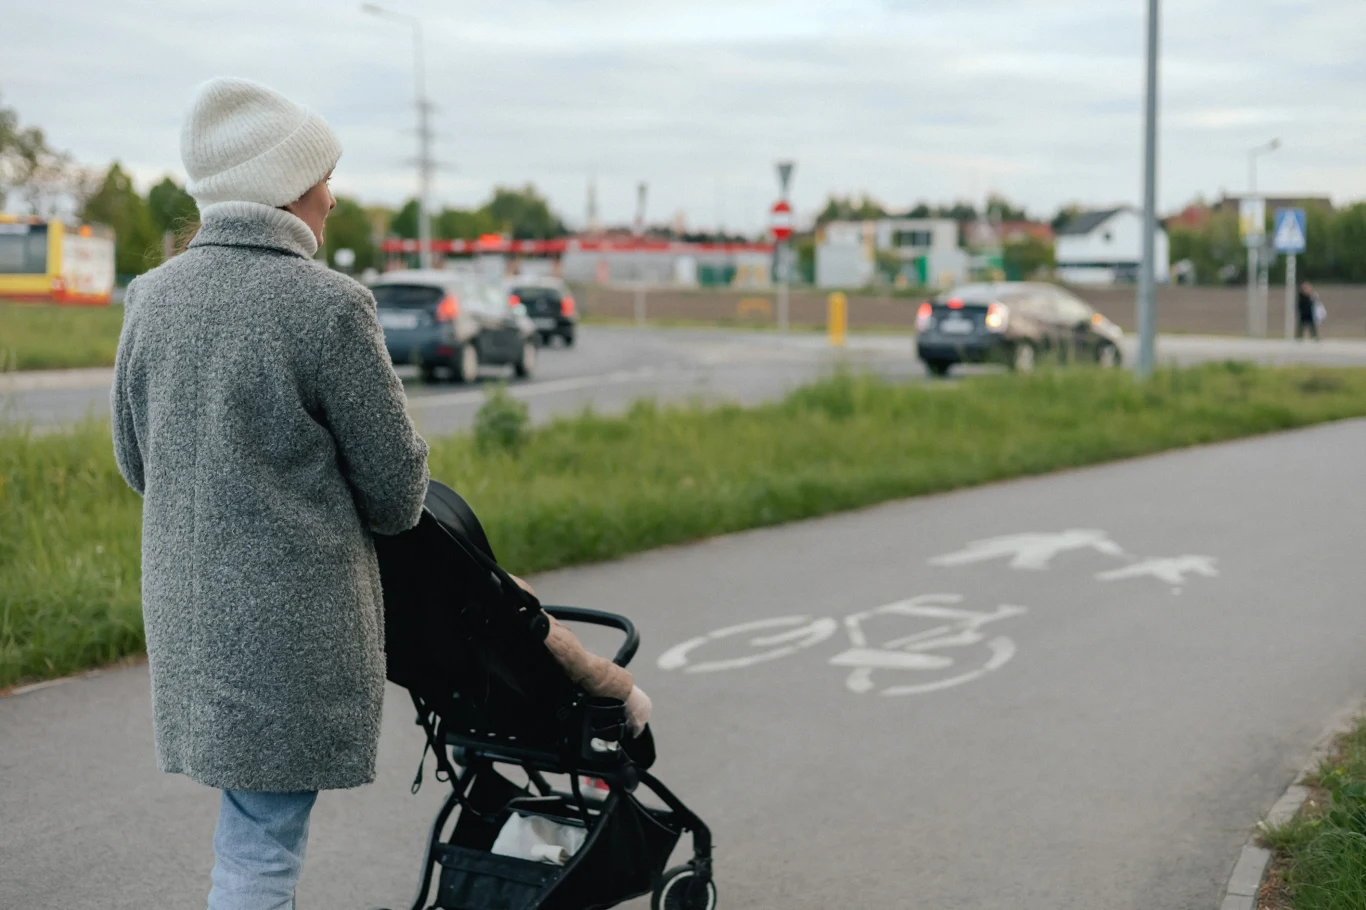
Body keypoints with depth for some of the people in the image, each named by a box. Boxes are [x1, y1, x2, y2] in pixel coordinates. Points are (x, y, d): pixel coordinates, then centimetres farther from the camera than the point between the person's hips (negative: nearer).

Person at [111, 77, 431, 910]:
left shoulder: (155, 295, 3)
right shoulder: (328, 305, -16)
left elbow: (135, 461, 13)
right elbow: (394, 476, -8)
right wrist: (386, 519, 14)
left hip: (185, 607, 7)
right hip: (294, 616, -7)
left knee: (254, 826, 21)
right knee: (261, 841, 1)